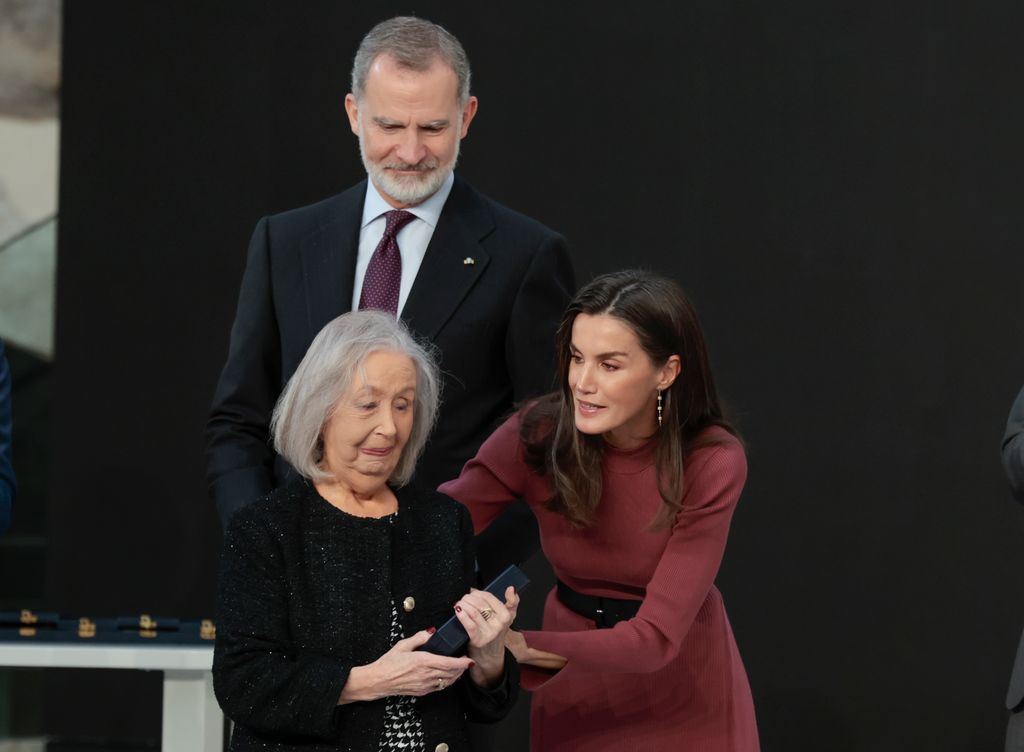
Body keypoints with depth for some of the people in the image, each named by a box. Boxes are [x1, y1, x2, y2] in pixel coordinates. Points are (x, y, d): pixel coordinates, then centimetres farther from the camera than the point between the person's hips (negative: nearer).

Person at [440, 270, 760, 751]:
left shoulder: (713, 463, -23)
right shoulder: (537, 435, -18)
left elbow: (656, 636, -28)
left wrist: (521, 647, -40)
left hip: (681, 680, -2)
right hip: (574, 688, 2)